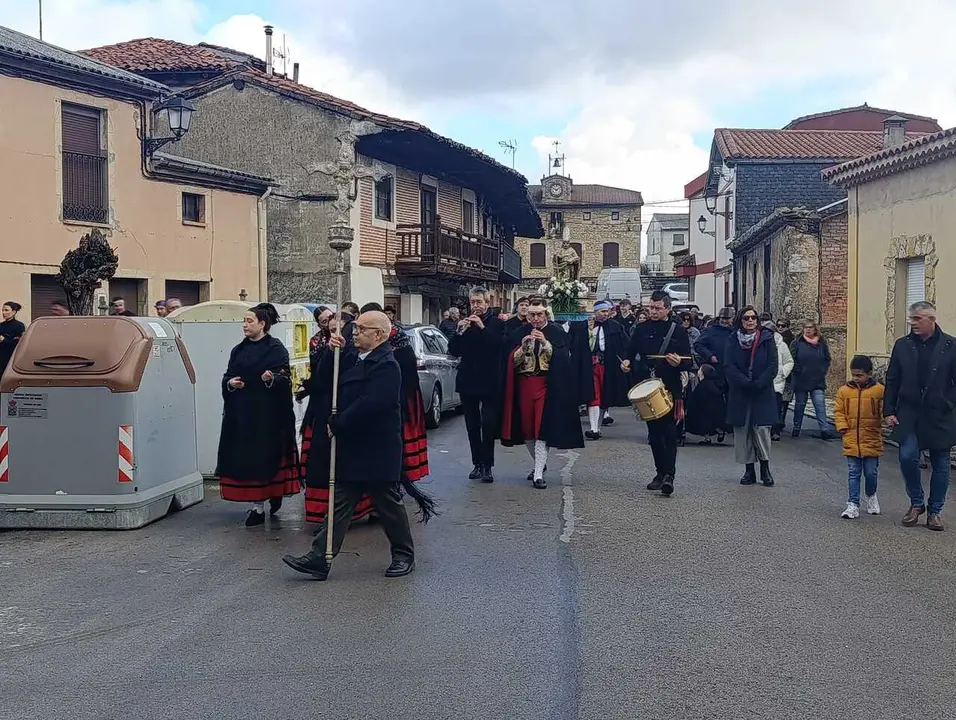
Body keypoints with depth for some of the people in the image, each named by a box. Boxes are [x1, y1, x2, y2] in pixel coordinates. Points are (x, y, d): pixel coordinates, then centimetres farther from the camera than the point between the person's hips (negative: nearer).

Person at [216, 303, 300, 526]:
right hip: (241, 414, 5)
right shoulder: (238, 350, 13)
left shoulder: (276, 348, -4)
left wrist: (272, 379, -31)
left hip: (268, 413, -5)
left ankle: (276, 493, 24)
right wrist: (230, 383, -7)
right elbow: (227, 378, 15)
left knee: (267, 456, 0)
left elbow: (285, 377, -11)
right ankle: (257, 506, 9)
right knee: (246, 459, 2)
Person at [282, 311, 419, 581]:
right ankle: (318, 560, 9)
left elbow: (369, 405, -26)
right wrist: (333, 352, -3)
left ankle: (404, 556, 23)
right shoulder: (352, 356, 10)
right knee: (340, 503, 8)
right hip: (351, 447, 8)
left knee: (388, 503, 6)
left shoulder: (386, 366, -18)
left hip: (377, 450, -8)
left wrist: (337, 424, -17)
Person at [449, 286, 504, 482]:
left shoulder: (496, 323, -2)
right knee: (472, 425, 9)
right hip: (468, 381, 4)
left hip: (489, 382, -4)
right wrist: (459, 332, -13)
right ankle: (477, 464, 17)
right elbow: (453, 351, 3)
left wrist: (483, 327, -23)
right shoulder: (464, 323, 8)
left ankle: (487, 466, 0)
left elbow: (500, 345, -17)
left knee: (488, 424, -6)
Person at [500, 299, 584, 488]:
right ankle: (540, 462, 30)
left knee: (542, 427, -11)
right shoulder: (519, 333, 8)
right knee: (526, 428, 7)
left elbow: (562, 358, -8)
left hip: (547, 385, -3)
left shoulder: (557, 333, 2)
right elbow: (512, 361, 3)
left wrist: (545, 343, -19)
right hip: (524, 385, 3)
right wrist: (523, 346, -13)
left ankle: (539, 474, -10)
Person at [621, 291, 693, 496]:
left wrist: (678, 363, -21)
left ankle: (669, 475, -12)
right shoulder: (641, 329, 10)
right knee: (654, 431, 9)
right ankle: (660, 473, 20)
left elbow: (689, 363, 1)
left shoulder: (678, 331, 2)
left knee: (669, 431, -9)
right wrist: (626, 362, -6)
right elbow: (631, 352, 16)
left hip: (670, 388, -3)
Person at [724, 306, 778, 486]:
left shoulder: (766, 338, 2)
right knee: (742, 431, 2)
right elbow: (729, 367, -4)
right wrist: (746, 383, -15)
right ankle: (749, 471, 11)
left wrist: (758, 384, -14)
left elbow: (772, 366, -4)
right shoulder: (733, 340, 4)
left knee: (761, 429, -7)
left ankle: (765, 468, 7)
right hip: (739, 394, 2)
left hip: (763, 394, -1)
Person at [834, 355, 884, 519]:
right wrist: (842, 427, -4)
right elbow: (839, 412, 6)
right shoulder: (844, 391, 2)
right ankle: (853, 505, 7)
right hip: (851, 441, 1)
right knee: (853, 473, 4)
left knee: (871, 473, 8)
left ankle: (871, 495, 36)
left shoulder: (879, 390, -3)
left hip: (872, 441, -1)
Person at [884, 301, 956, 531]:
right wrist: (889, 411, 1)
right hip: (909, 415, 1)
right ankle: (916, 503, 13)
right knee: (907, 457, -9)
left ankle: (935, 511, 20)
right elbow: (892, 381, 6)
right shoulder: (902, 345, 4)